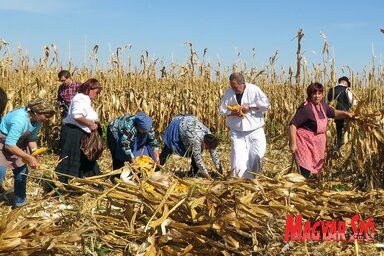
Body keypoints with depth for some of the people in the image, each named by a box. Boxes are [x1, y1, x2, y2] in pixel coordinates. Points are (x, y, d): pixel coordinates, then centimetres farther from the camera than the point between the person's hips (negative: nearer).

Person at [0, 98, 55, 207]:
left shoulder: (37, 121, -11)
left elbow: (31, 138, 1)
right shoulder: (20, 120, -36)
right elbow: (9, 145, -35)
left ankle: (20, 202, 23)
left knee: (22, 171, 8)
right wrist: (29, 157, -33)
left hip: (17, 143, 8)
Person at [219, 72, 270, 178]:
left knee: (256, 157, 4)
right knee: (238, 157, -6)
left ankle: (252, 179, 24)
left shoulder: (254, 90, -9)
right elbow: (222, 110, 5)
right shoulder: (228, 93, -2)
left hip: (255, 130, -1)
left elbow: (266, 105, -9)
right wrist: (232, 113, -15)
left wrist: (249, 106, -18)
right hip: (237, 131, 1)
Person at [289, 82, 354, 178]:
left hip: (316, 143, 9)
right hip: (304, 143, -9)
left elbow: (334, 113, 21)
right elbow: (293, 125, -24)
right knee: (305, 171, -11)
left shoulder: (322, 104, 4)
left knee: (312, 168, 17)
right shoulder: (305, 108, -22)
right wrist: (293, 143, -28)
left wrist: (345, 113, 4)